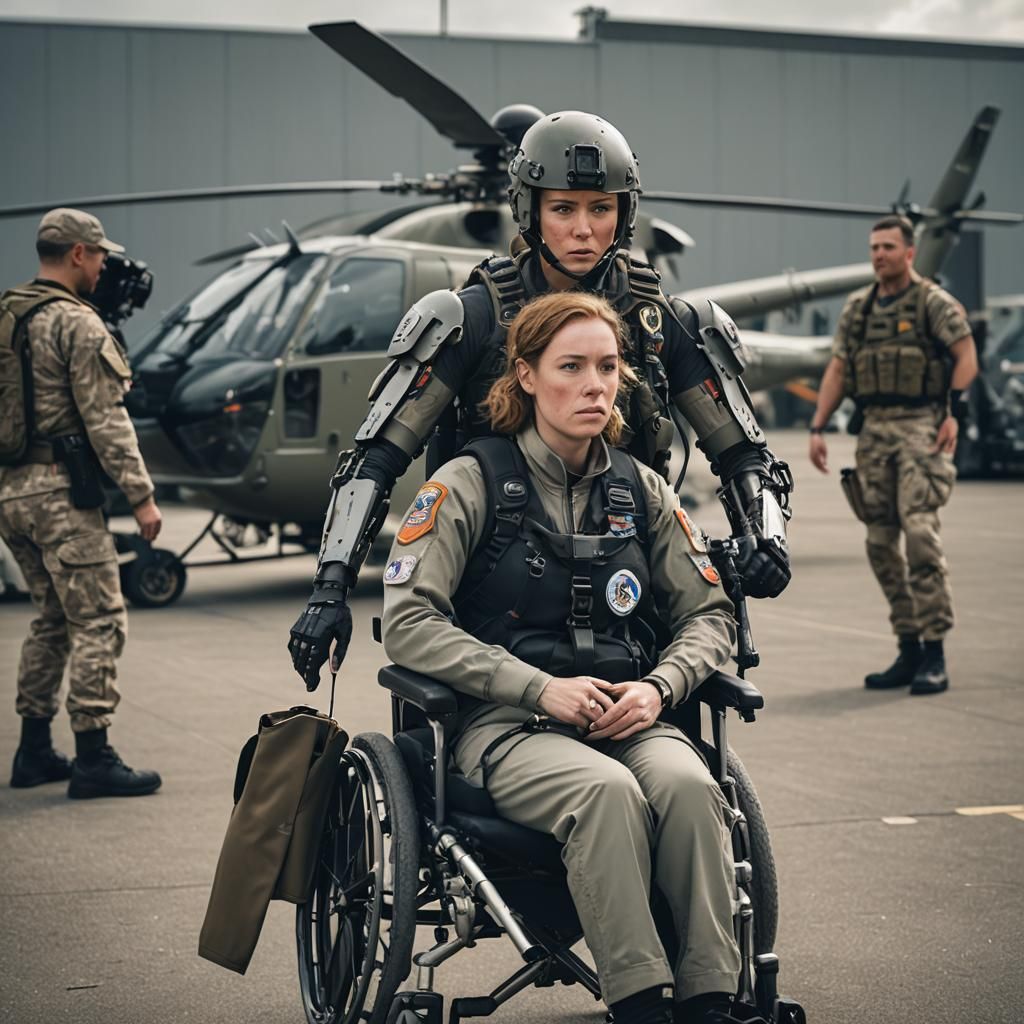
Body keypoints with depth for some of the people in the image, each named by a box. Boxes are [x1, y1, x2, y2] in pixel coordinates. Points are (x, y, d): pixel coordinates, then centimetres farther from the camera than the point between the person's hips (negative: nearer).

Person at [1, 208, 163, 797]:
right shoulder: (79, 325, -12)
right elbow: (105, 421, -16)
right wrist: (141, 495, -14)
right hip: (60, 491, -9)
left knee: (55, 618, 18)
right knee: (99, 621, -5)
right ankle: (93, 757, -7)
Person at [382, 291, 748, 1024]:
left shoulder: (641, 491, 13)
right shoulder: (471, 484, 0)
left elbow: (711, 614, 16)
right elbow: (409, 624, -8)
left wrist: (657, 687, -6)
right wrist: (541, 688, -17)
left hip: (625, 718, 4)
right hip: (505, 722, -3)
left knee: (688, 785, -31)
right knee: (607, 791, -36)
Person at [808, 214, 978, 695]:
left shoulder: (933, 302, -2)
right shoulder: (857, 308, 14)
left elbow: (966, 355, -7)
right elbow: (836, 370, 14)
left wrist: (953, 412, -17)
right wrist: (817, 429, 8)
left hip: (920, 427, -6)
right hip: (874, 431, 6)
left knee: (919, 532, -16)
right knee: (880, 542, 5)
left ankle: (934, 654, -12)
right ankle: (909, 650, 13)